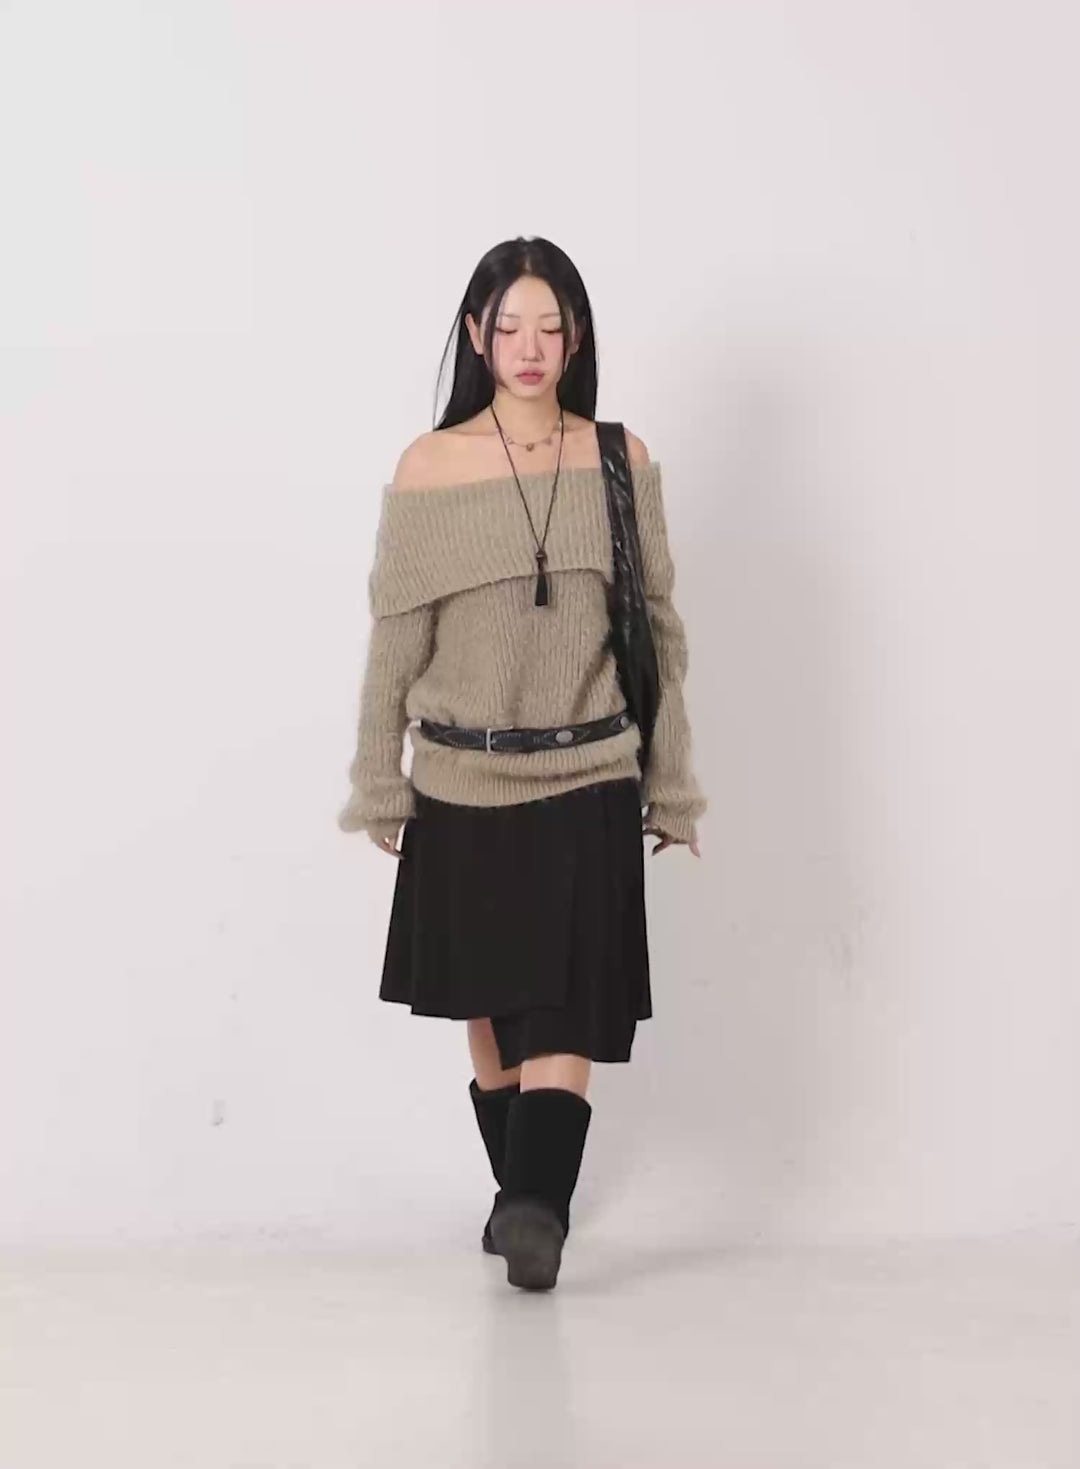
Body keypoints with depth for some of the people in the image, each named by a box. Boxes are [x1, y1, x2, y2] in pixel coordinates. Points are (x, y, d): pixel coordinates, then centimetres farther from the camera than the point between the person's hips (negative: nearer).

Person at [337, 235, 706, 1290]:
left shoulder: (620, 461, 1)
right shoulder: (428, 467, -2)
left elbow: (658, 629, 6)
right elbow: (395, 639, 1)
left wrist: (672, 785, 7)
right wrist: (378, 789, 2)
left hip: (588, 780, 0)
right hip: (462, 782, 0)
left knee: (562, 1007, -12)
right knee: (487, 1007, 9)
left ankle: (535, 1206, -19)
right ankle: (523, 1196, 23)